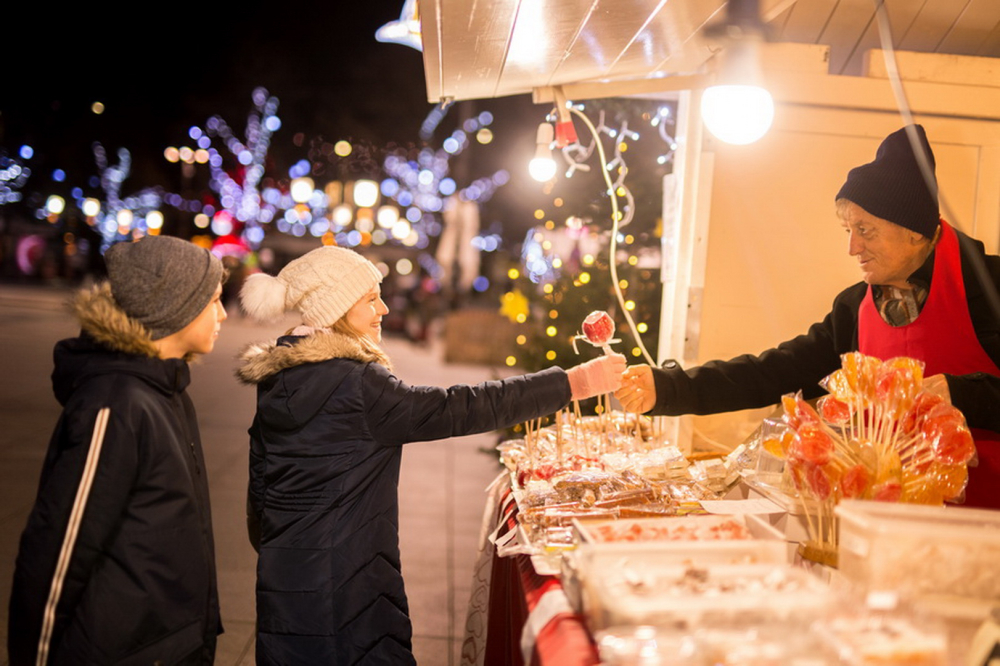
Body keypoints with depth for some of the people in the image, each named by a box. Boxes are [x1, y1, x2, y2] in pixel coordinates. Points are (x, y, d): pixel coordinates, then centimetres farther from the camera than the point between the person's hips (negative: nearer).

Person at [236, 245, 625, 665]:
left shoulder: (276, 381, 5)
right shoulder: (354, 383, -22)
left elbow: (260, 482, 12)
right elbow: (459, 410, -23)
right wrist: (573, 384, -19)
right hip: (344, 581, -9)